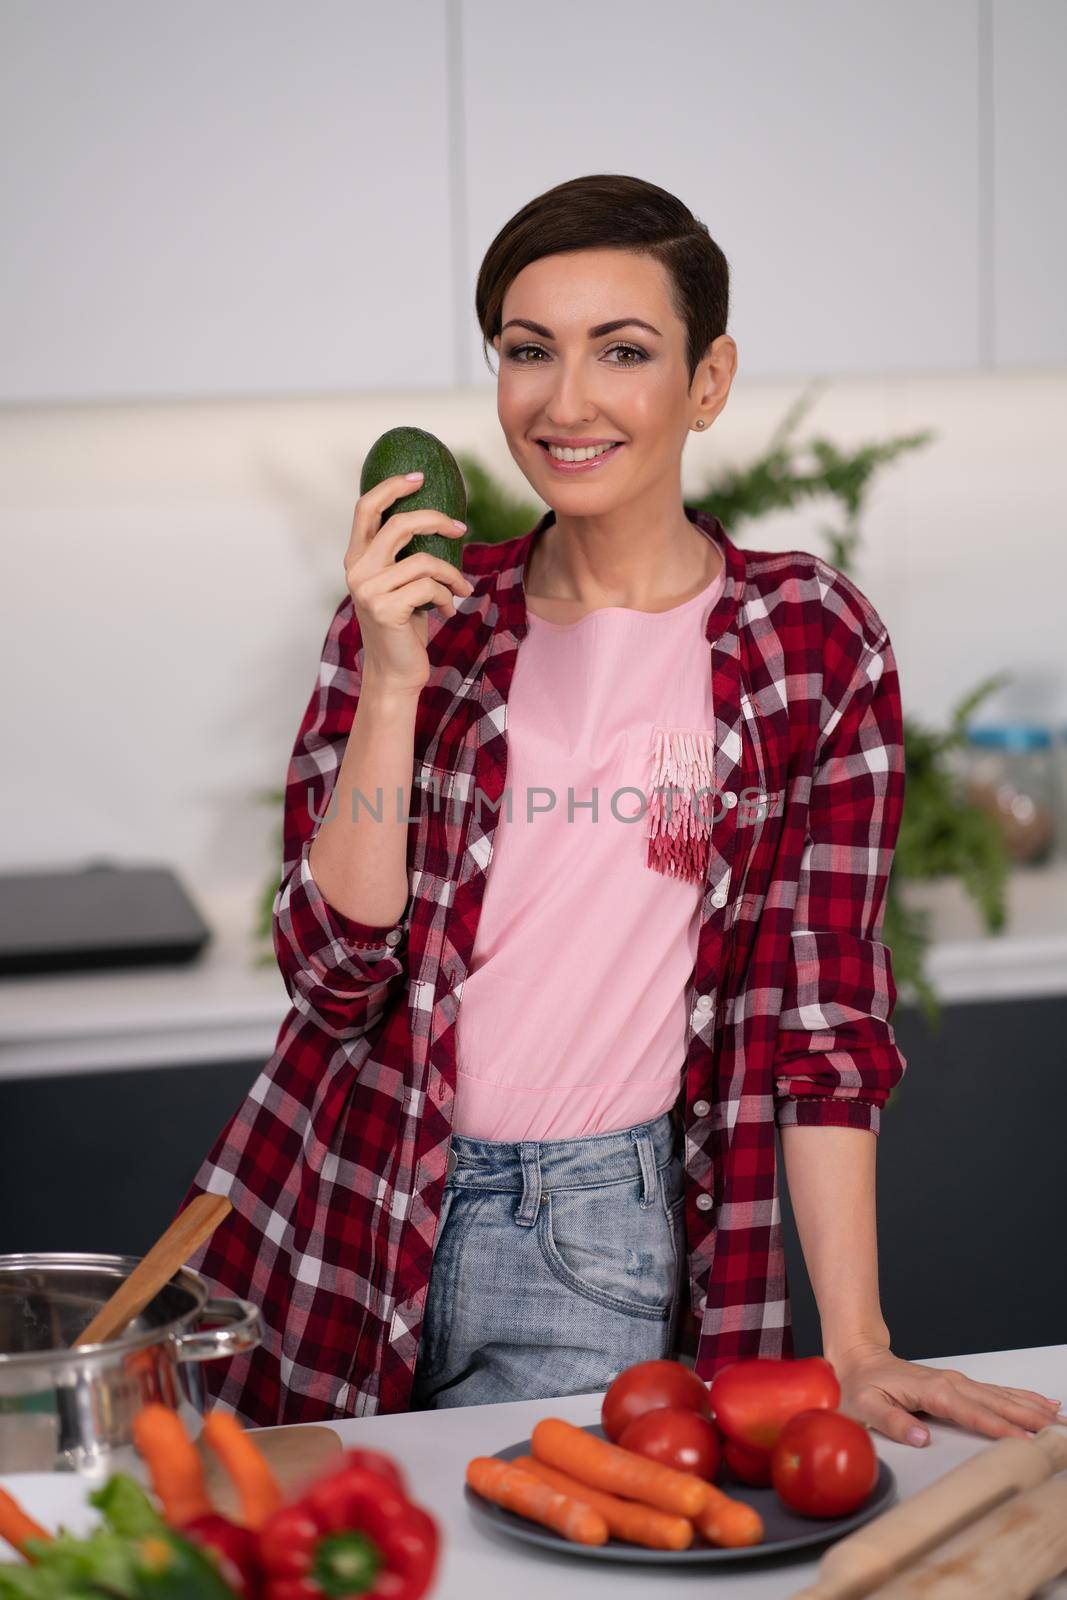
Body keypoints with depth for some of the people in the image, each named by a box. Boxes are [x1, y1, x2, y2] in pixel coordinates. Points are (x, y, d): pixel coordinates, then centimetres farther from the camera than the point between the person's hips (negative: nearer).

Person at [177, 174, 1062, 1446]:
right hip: (348, 1213, 2)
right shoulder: (413, 615, 1)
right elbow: (336, 972, -6)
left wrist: (854, 1343, -8)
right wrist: (395, 682, -17)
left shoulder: (817, 642, -3)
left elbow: (823, 1008, -4)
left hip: (600, 1244, -1)